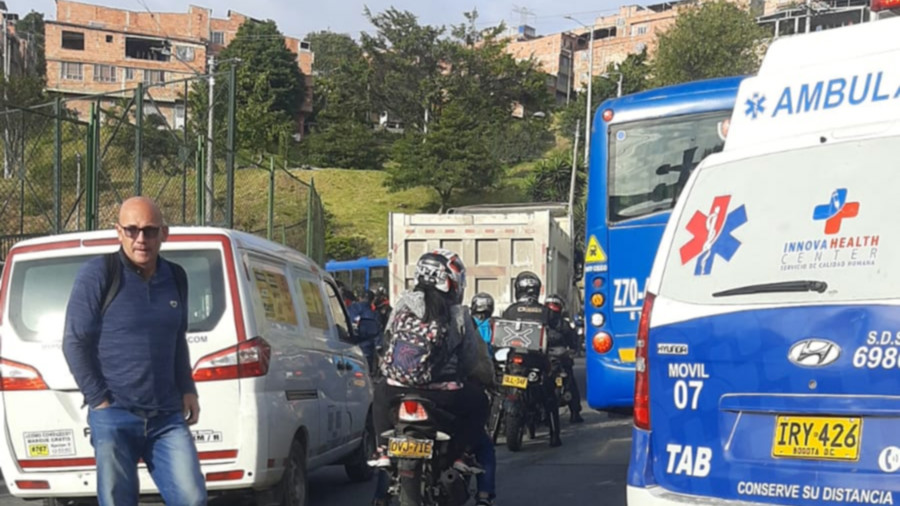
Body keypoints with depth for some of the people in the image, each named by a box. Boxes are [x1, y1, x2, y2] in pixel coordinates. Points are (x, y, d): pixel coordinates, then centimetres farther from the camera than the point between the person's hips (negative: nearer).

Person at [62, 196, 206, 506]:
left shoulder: (175, 278, 12)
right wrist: (99, 400, -9)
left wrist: (187, 390, 12)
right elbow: (75, 342, -4)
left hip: (167, 417, 4)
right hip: (114, 418, -4)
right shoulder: (98, 274, -4)